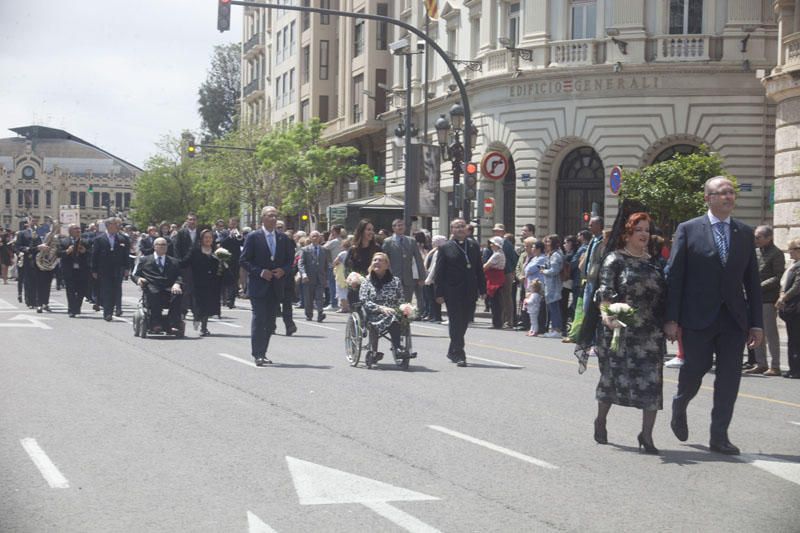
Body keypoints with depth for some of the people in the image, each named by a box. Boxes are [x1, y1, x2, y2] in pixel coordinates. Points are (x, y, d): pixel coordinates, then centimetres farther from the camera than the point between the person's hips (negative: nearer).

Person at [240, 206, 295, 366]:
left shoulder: (283, 238, 9)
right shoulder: (253, 237, -3)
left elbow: (290, 259, 15)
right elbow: (244, 260, -4)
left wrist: (283, 270, -5)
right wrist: (260, 272, -15)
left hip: (276, 286, 4)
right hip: (259, 285, -4)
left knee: (270, 322, 7)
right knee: (259, 319, -10)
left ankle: (262, 353, 15)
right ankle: (257, 354, -8)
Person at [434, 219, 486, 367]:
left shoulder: (474, 246, 11)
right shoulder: (445, 248, -1)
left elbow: (479, 269, 13)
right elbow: (439, 272, -2)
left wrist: (482, 289, 8)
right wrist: (439, 293, -8)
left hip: (470, 293, 4)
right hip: (453, 292, -4)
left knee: (463, 323, 9)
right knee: (456, 323, -4)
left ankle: (453, 352, 25)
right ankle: (459, 355, -3)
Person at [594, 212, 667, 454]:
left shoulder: (653, 263, 14)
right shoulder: (615, 260, -1)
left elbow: (663, 295, 18)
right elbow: (605, 291, -13)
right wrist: (607, 314, -29)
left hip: (650, 334, 4)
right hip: (620, 331, -4)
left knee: (652, 382, -5)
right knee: (613, 376, 8)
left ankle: (647, 434, -1)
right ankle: (600, 421, 30)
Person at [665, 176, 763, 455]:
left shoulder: (745, 233, 9)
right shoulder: (688, 230, -1)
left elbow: (752, 280, 9)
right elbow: (674, 275, -3)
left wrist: (756, 322, 5)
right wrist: (671, 318, -9)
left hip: (734, 318, 3)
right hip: (698, 317, -3)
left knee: (729, 376, 2)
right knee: (695, 369, 3)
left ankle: (719, 436, 10)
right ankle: (679, 409, 34)